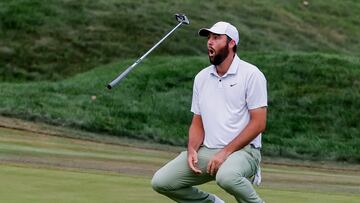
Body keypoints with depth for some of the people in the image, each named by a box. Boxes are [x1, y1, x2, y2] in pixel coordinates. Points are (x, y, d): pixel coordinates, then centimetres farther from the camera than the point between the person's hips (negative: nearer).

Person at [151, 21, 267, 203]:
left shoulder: (251, 74, -6)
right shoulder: (202, 77, 13)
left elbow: (258, 123, -11)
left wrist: (225, 153, -17)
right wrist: (192, 150, -5)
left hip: (242, 150, -6)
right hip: (206, 151, 6)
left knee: (226, 176, -41)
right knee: (161, 182, -9)